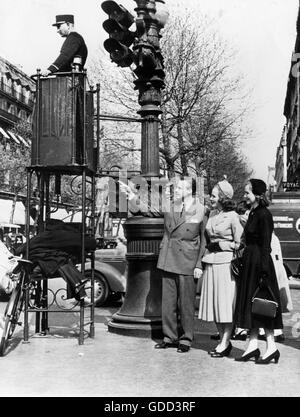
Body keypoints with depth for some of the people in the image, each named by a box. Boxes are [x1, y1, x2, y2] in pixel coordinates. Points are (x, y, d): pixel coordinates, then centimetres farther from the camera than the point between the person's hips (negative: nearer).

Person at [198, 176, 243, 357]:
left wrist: (221, 245, -7)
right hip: (211, 261, 7)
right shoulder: (212, 214, 12)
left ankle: (224, 344, 6)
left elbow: (239, 243, -8)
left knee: (226, 302, -1)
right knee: (213, 302, 9)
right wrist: (209, 248, 12)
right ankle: (224, 340, 20)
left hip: (225, 262, -7)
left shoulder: (232, 216, -9)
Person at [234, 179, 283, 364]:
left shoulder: (264, 215, -15)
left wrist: (263, 271, -19)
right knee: (250, 303, 11)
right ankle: (253, 345, 18)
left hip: (259, 263, -9)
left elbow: (265, 246, -18)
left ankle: (272, 347, 7)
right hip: (249, 262, 9)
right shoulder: (253, 213, 12)